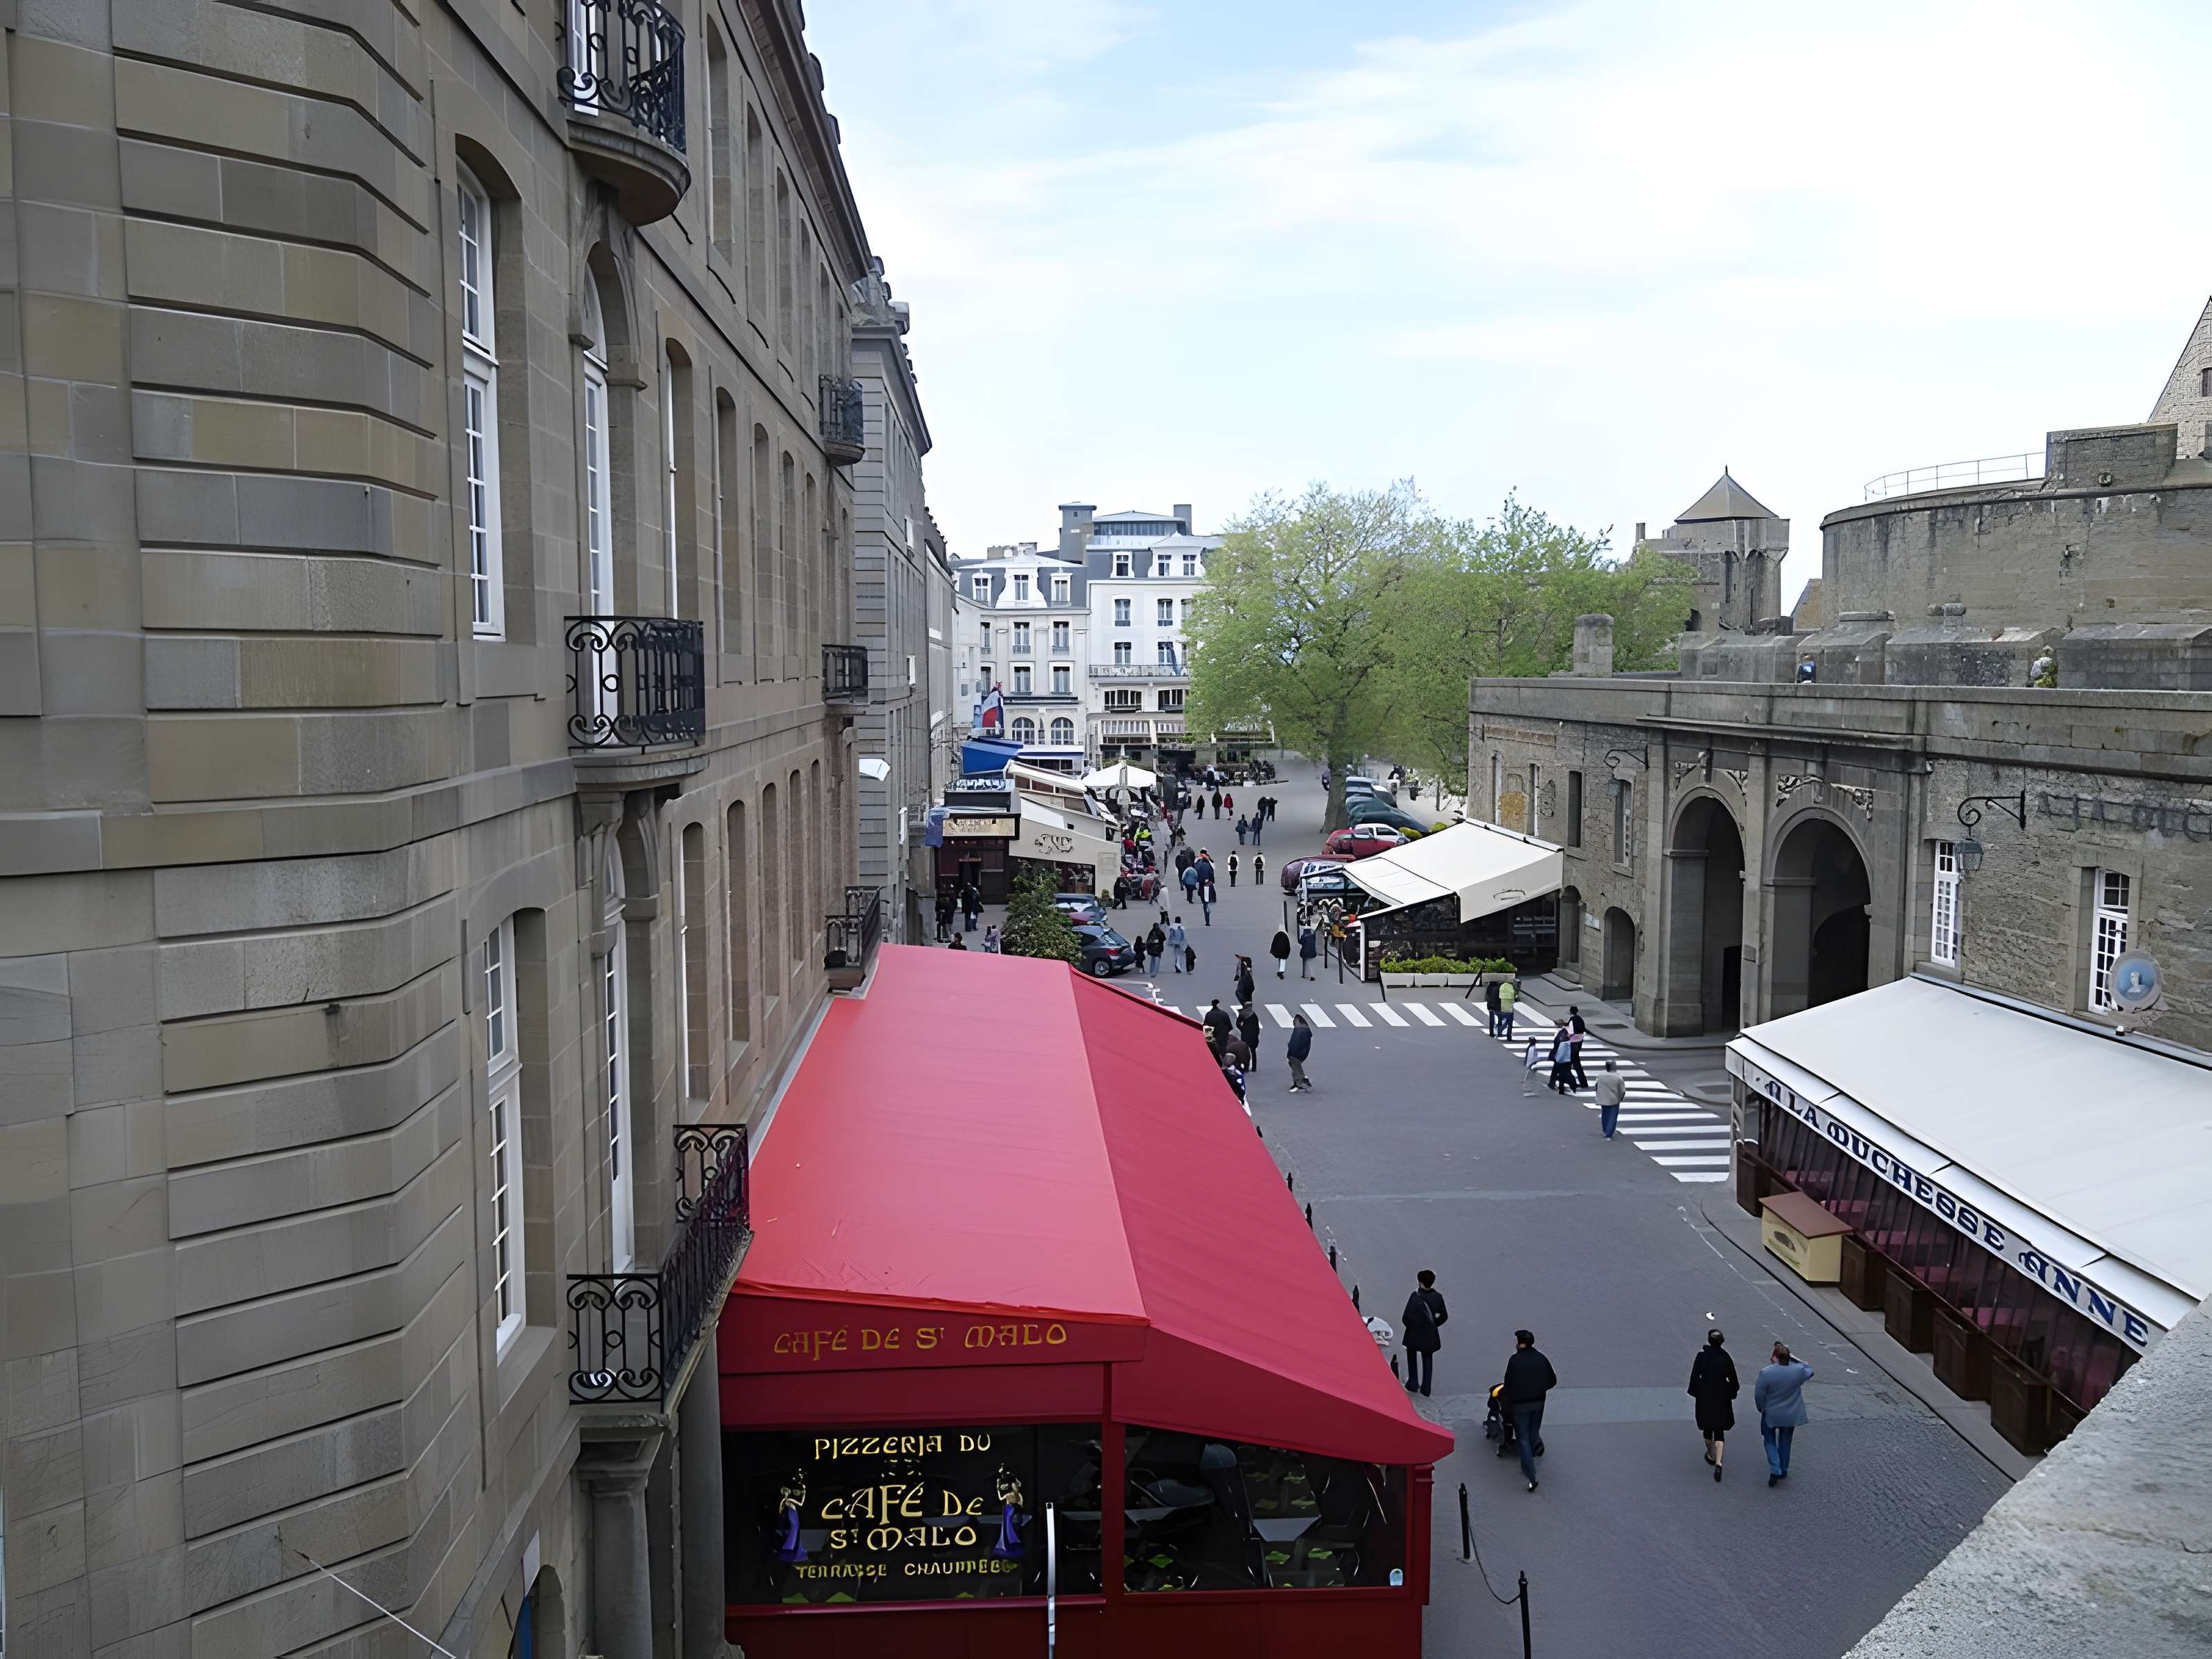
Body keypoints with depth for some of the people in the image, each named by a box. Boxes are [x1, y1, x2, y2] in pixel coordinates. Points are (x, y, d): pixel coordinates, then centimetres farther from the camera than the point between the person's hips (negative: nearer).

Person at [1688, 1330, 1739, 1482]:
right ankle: (1718, 1462, -10)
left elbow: (1695, 1377, -7)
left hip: (1705, 1396, 0)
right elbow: (1733, 1379, -4)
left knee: (1707, 1427, 20)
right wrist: (1731, 1394, 11)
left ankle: (1711, 1455, 38)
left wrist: (1694, 1392, 7)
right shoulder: (1726, 1358, -10)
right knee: (1719, 1430, 6)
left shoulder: (1701, 1356, -13)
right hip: (1722, 1398, 0)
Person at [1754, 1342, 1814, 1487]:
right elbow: (1809, 1370, 9)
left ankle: (1775, 1470, 2)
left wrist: (1762, 1410, 5)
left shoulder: (1765, 1374, -25)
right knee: (1785, 1442, 22)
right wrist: (1793, 1359, 7)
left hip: (1770, 1415, -3)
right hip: (1791, 1416, 3)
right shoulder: (1798, 1371, -17)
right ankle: (1783, 1471, 33)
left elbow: (1759, 1396, -15)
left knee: (1770, 1441, 17)